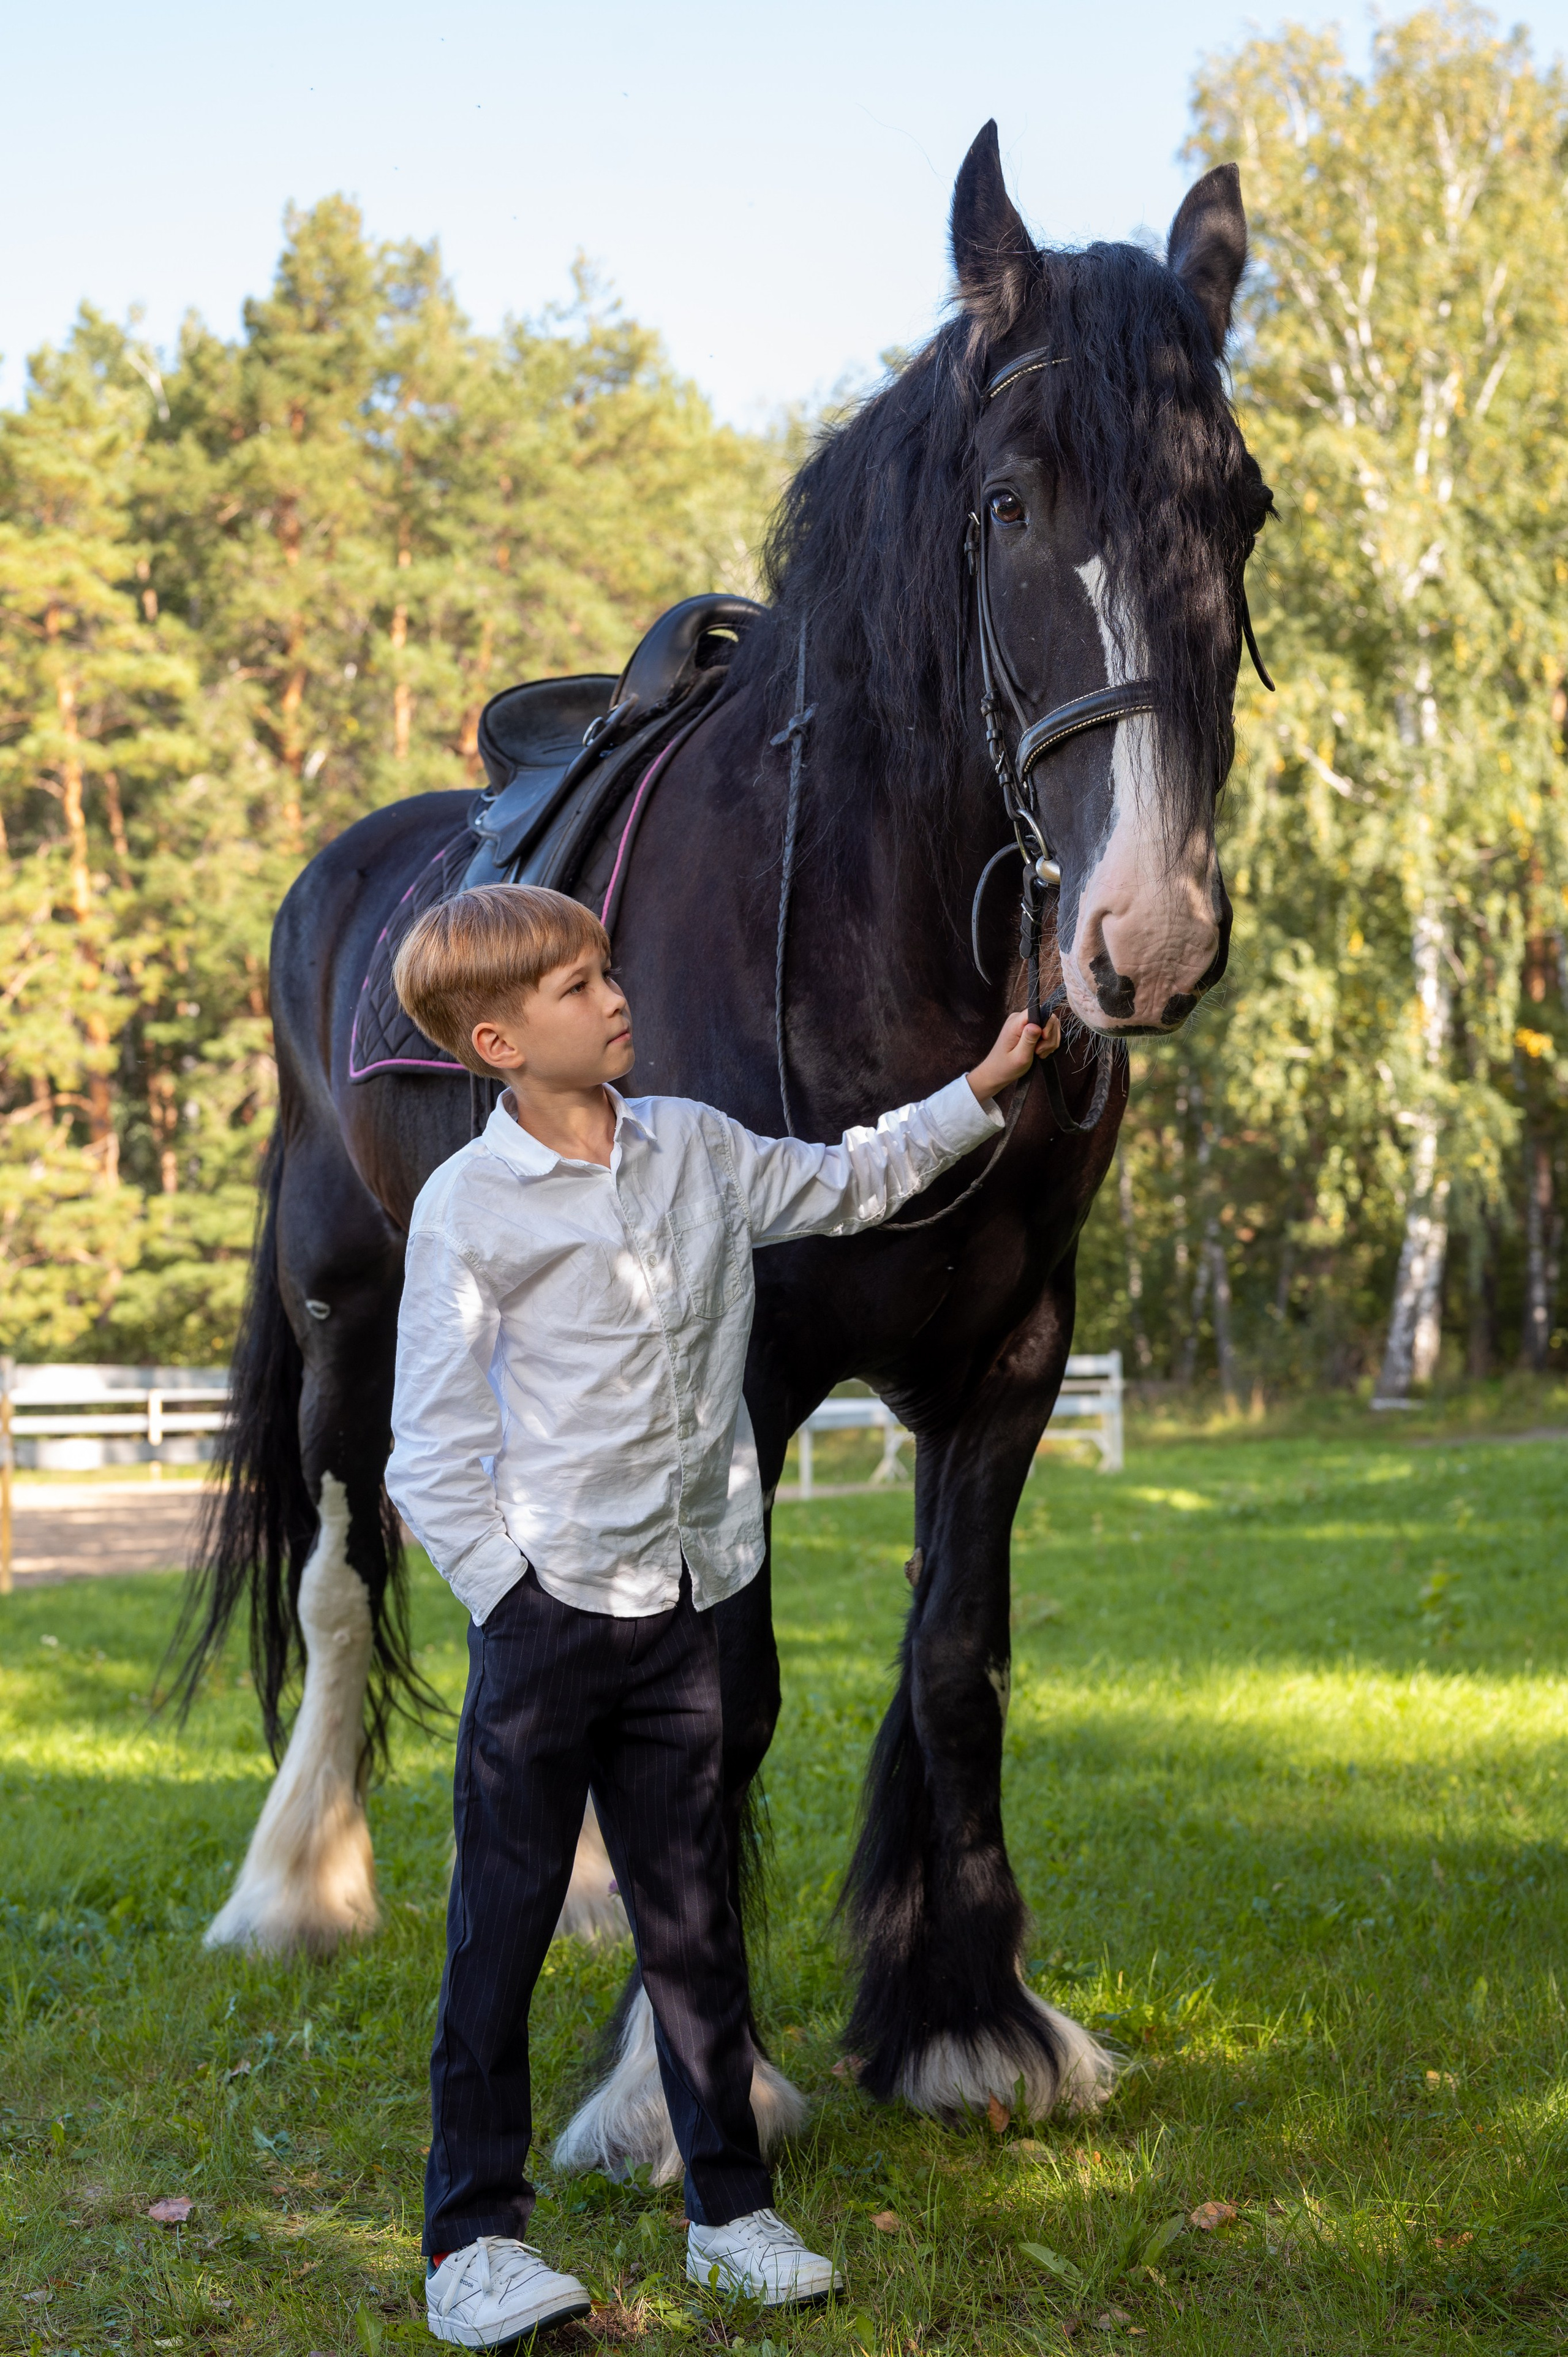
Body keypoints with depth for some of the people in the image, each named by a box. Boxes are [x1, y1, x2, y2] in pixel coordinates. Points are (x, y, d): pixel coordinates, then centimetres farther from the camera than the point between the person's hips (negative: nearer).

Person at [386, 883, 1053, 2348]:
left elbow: (846, 1185, 25)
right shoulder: (466, 1204, -8)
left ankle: (729, 2208, 22)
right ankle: (473, 2239, 11)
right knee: (503, 1926, 1)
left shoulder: (695, 1150, 7)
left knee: (691, 1916, 11)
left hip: (676, 1607, 4)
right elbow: (432, 1454, -6)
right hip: (544, 1610, -4)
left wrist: (982, 1090, 19)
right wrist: (513, 1605, -12)